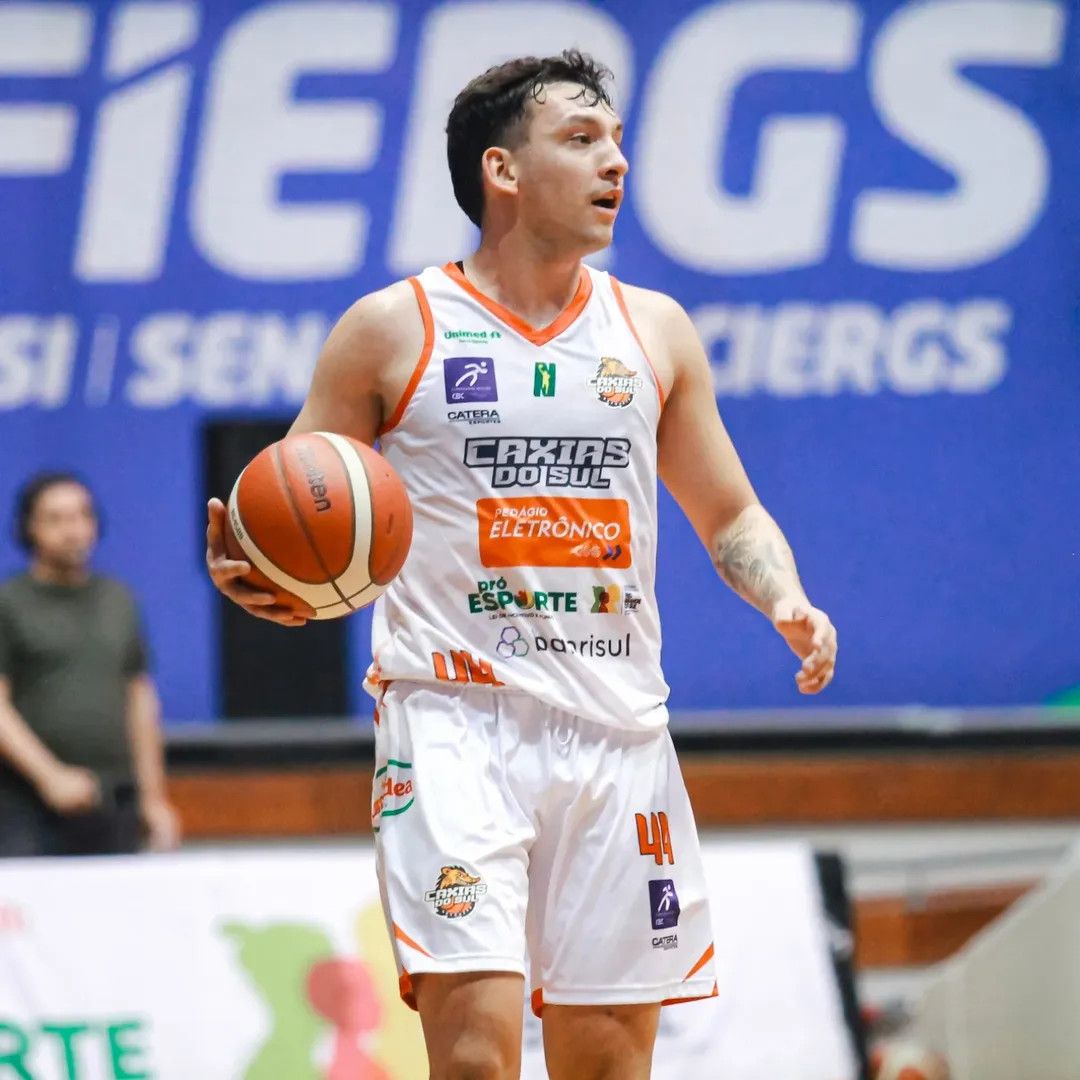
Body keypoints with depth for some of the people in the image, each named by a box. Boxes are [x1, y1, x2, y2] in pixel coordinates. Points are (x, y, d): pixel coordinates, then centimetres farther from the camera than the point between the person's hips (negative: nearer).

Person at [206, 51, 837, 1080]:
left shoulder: (653, 331, 13)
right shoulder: (392, 330, 1)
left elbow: (729, 513, 20)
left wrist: (787, 602, -1)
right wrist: (268, 582, -19)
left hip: (617, 730, 4)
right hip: (456, 716, -4)